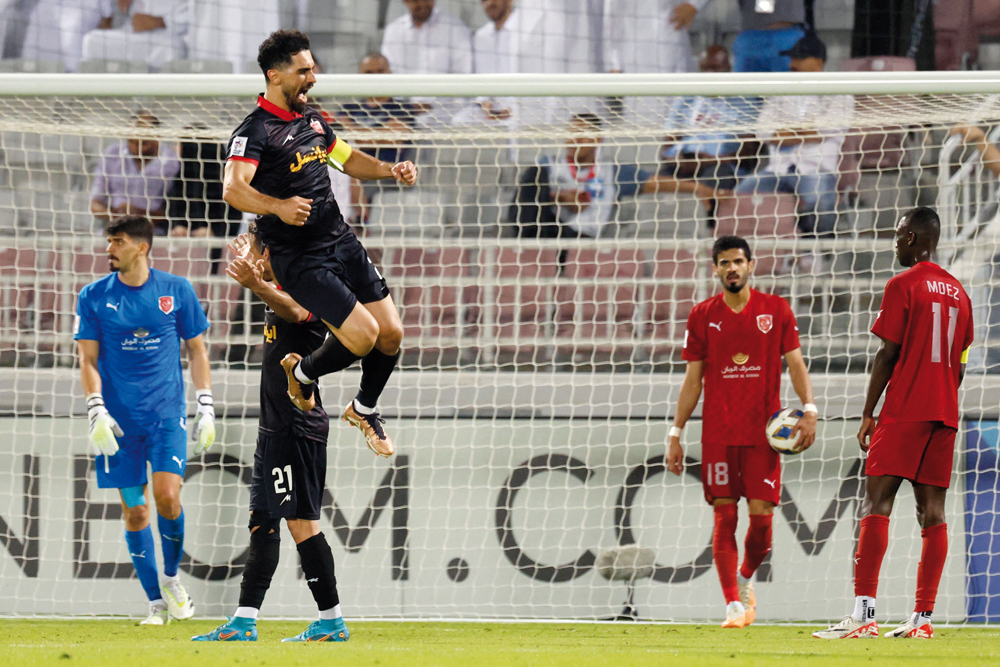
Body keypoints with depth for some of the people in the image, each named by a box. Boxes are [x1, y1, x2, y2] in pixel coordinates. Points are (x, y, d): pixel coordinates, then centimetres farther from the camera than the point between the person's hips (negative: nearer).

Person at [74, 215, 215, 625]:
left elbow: (196, 349, 10)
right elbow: (88, 359, 3)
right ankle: (156, 603, 10)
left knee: (167, 496, -16)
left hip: (166, 413, -1)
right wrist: (96, 410, -10)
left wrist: (206, 407, 3)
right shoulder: (94, 297, 2)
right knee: (134, 511, 0)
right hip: (120, 420, 1)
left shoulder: (176, 291, 3)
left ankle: (171, 578, 9)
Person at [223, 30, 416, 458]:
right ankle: (303, 372, 14)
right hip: (299, 259, -8)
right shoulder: (255, 131, -15)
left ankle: (365, 410, 31)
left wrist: (390, 170, 13)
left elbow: (347, 159, 30)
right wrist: (278, 206, -48)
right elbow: (233, 189, -31)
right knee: (364, 335, -17)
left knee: (391, 333, 4)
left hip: (342, 242, 8)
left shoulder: (311, 119, 12)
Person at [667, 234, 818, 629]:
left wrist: (808, 410, -11)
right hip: (718, 433, 1)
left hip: (763, 431, 0)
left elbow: (795, 363, 4)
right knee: (724, 517, -5)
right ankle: (734, 605, -3)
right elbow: (692, 379, 9)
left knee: (761, 515, -4)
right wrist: (676, 434, 6)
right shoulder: (703, 316, 7)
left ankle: (746, 578, 25)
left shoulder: (776, 310, 5)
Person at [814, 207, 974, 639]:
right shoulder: (957, 291, 14)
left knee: (876, 504, -9)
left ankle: (863, 613, -18)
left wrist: (867, 414, -4)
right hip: (944, 416, 7)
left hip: (903, 413, -7)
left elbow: (887, 354, -8)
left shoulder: (902, 286, -6)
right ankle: (922, 618, 0)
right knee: (932, 512, 4)